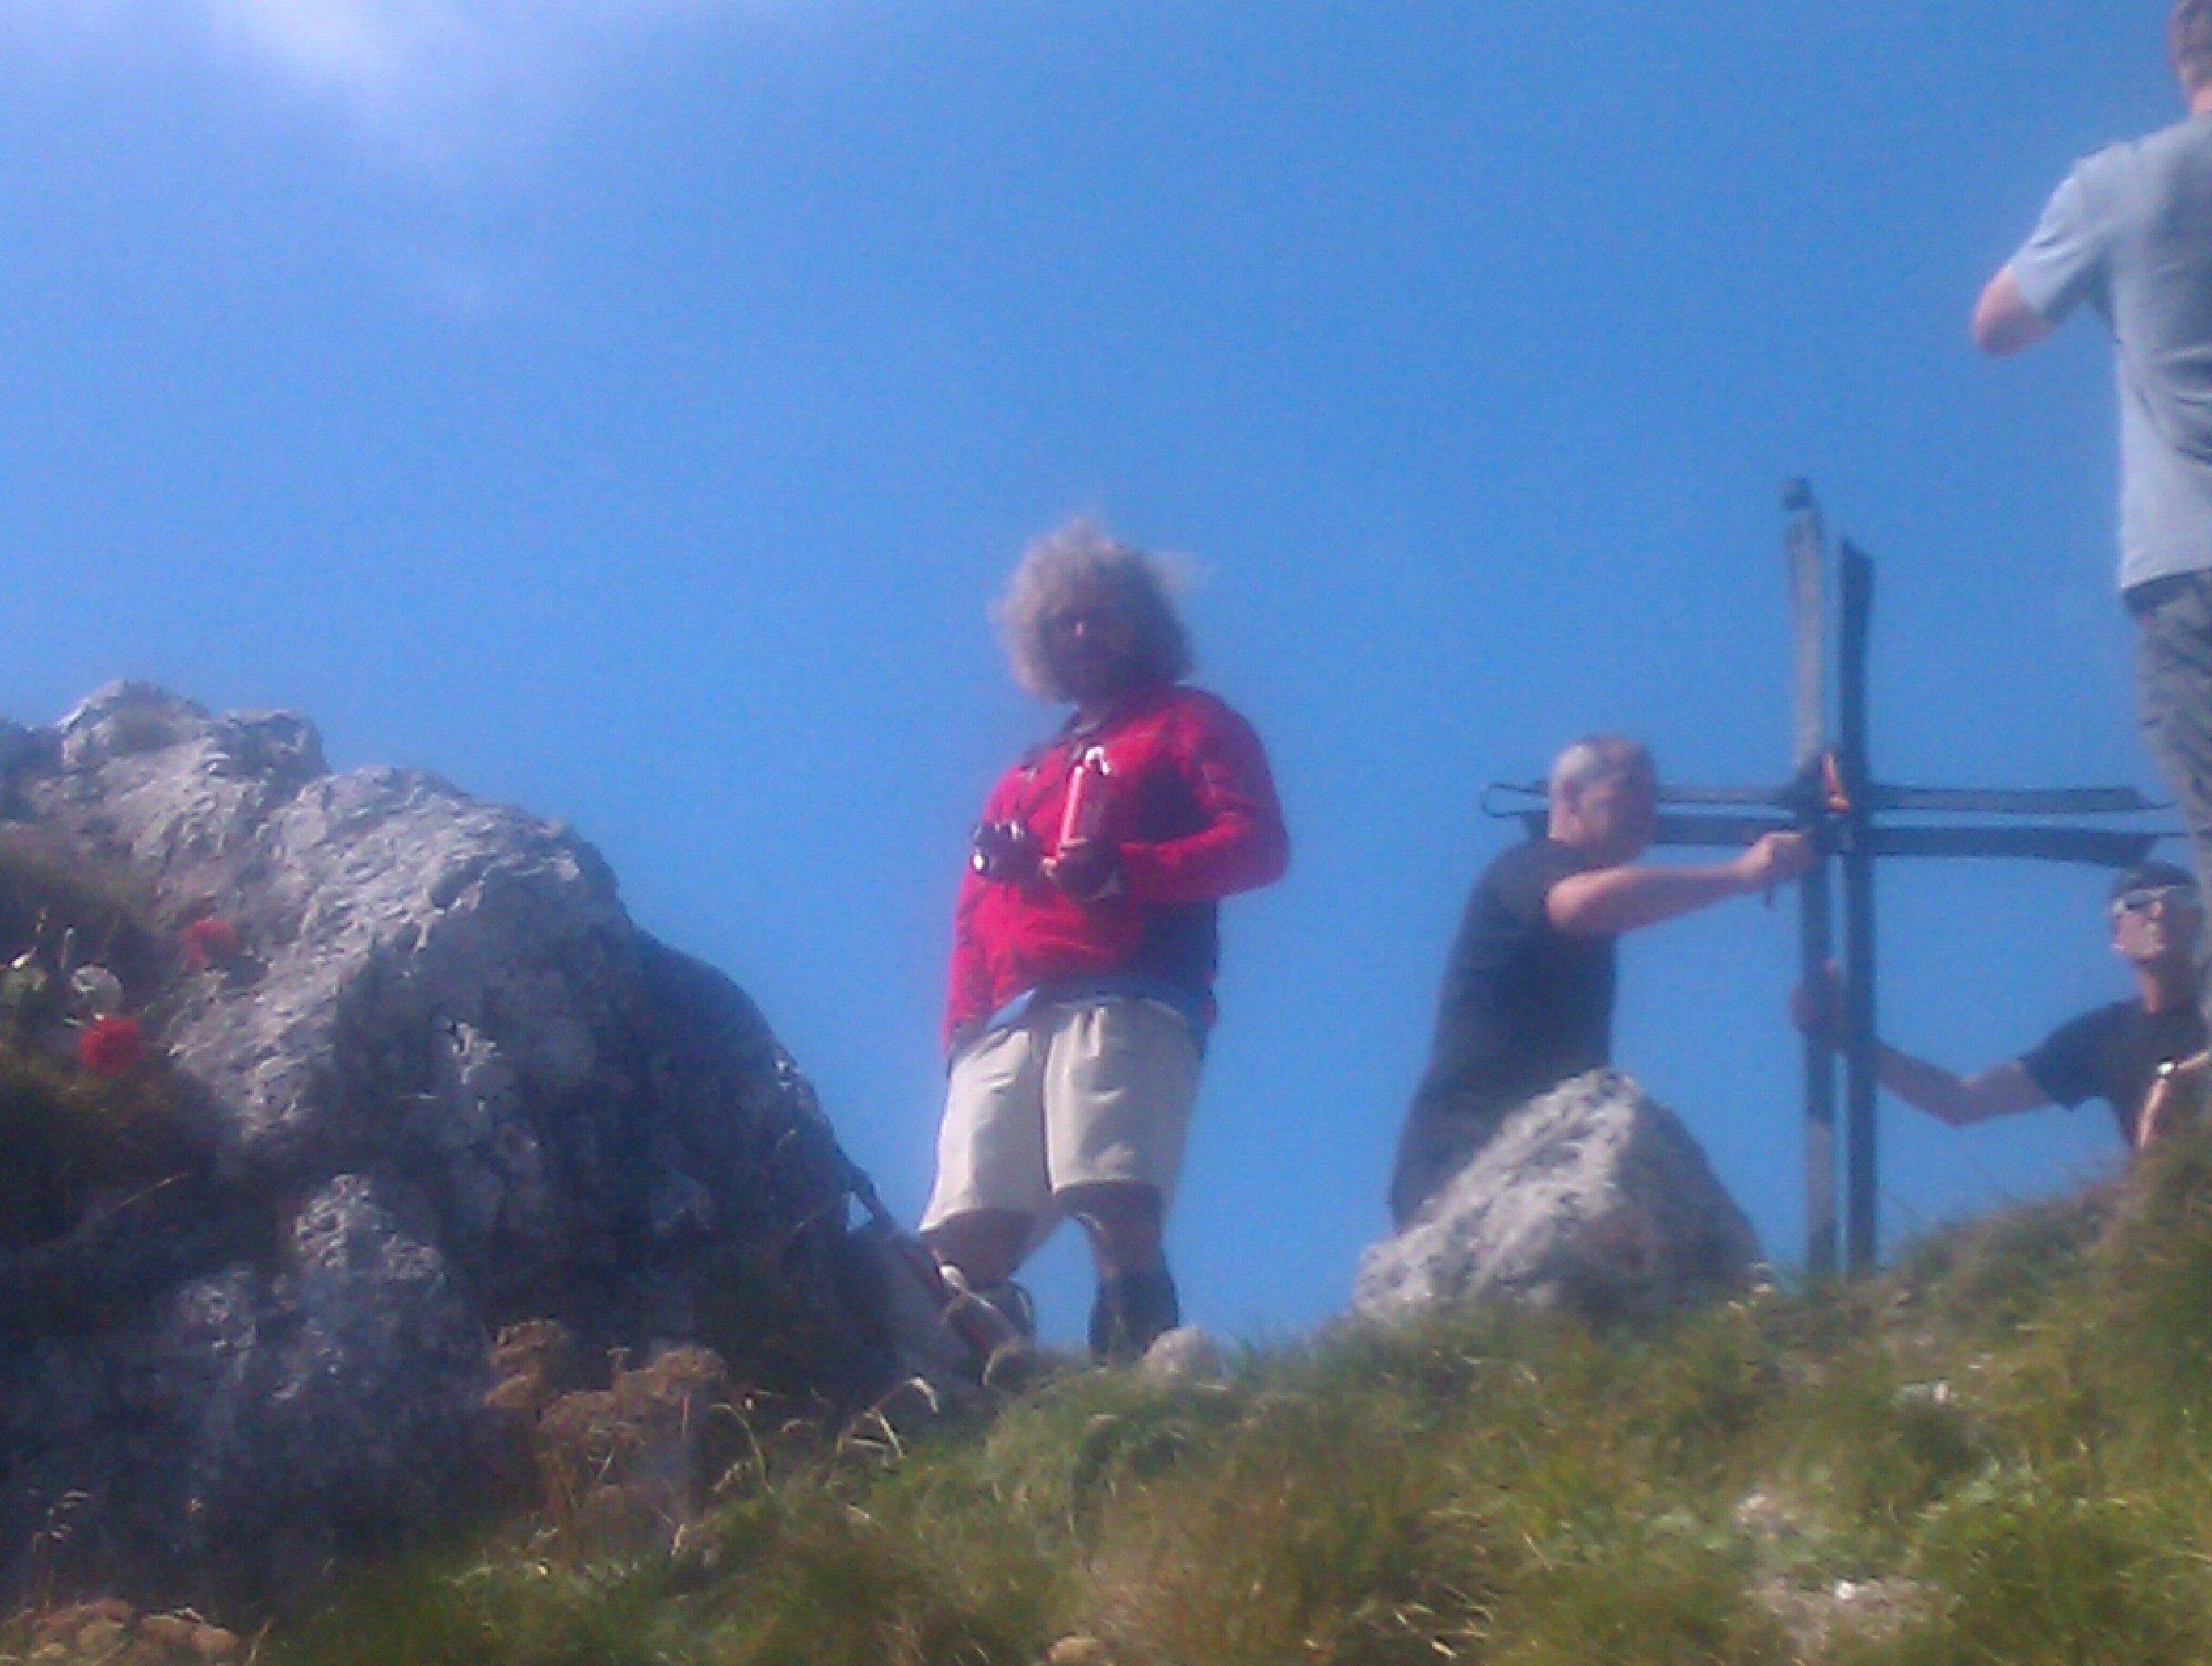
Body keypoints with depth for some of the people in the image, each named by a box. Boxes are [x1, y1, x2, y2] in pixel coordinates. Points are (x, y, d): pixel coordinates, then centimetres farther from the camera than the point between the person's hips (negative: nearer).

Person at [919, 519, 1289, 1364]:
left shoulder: (1189, 723, 19)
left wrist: (1124, 870, -12)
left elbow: (1258, 842, 3)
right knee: (965, 1245, -11)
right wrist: (962, 1024, 7)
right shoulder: (1022, 778, 35)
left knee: (1119, 1215, -24)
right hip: (1008, 1025, 6)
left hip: (1126, 1006, -5)